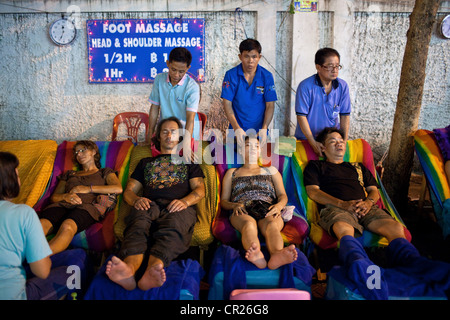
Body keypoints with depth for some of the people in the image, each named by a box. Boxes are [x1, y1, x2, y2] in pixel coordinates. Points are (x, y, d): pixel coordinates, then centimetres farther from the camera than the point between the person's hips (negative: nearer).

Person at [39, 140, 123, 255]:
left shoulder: (104, 172, 26)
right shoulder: (69, 174, 37)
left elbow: (118, 189, 5)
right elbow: (54, 197, 26)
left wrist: (88, 188, 1)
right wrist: (66, 196, 1)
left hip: (87, 206, -4)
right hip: (63, 205, 4)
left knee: (67, 226, -41)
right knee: (41, 225, -34)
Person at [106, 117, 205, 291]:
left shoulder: (189, 162, 33)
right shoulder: (146, 162, 37)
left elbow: (199, 189, 17)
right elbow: (129, 190, 26)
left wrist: (185, 201, -8)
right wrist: (136, 200, -1)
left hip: (179, 207, -1)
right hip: (150, 204, 2)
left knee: (172, 228, -41)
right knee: (137, 224, -38)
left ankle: (151, 271, -66)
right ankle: (129, 270, -65)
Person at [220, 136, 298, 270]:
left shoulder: (271, 170, 34)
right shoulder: (232, 173, 31)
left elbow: (283, 195, 23)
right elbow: (223, 200, 22)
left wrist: (279, 205, -4)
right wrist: (234, 205, -3)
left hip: (268, 210, 1)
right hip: (242, 212, -1)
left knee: (272, 225, -39)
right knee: (249, 224, -40)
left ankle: (277, 254, -70)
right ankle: (256, 255, -71)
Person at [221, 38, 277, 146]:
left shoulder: (267, 76, -2)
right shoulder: (231, 75, -5)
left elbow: (270, 105, -2)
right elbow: (227, 104, -7)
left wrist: (264, 129, -17)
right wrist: (237, 128, -19)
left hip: (259, 130, 1)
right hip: (237, 130, -1)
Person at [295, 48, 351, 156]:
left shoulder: (343, 86, -1)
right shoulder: (305, 86, -14)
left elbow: (345, 116, 2)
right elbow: (301, 116, -14)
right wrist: (313, 143, -19)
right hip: (306, 139, -3)